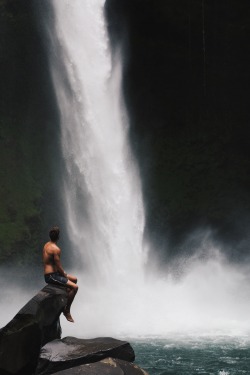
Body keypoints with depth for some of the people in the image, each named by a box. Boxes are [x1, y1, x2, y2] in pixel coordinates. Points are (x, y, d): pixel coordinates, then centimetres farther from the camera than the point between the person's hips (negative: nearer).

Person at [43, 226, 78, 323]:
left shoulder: (46, 245, 10)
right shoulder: (56, 249, -21)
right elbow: (59, 266, -20)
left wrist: (63, 273, 14)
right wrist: (64, 275, -3)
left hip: (48, 274, 10)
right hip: (51, 276, -10)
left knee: (74, 279, 21)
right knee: (75, 287, -18)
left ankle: (66, 302, 24)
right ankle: (67, 310, -10)